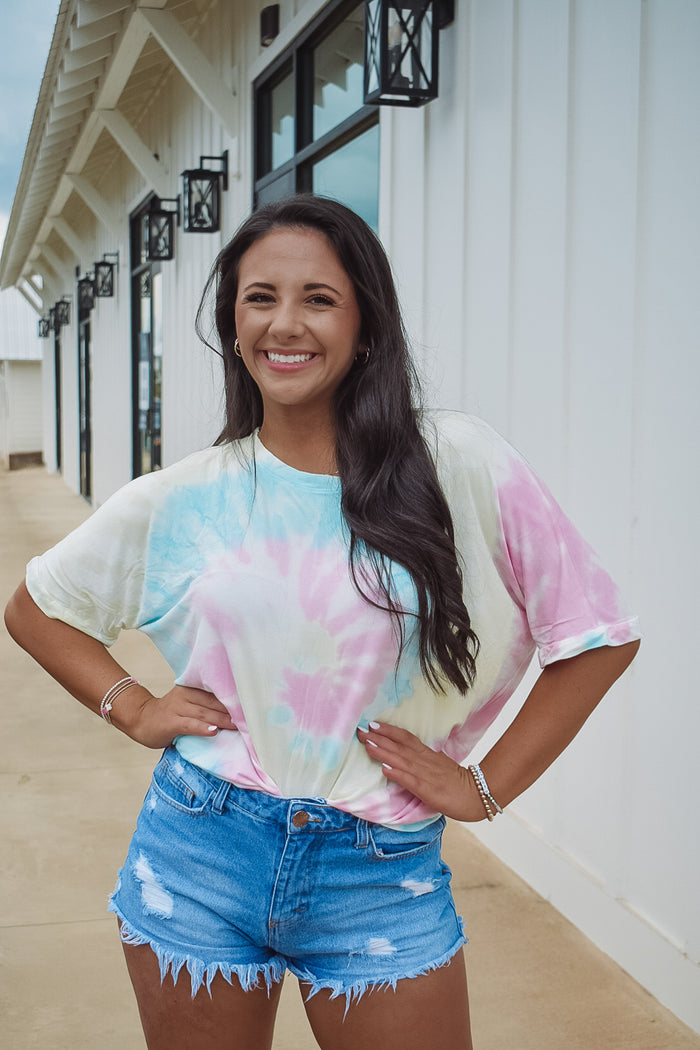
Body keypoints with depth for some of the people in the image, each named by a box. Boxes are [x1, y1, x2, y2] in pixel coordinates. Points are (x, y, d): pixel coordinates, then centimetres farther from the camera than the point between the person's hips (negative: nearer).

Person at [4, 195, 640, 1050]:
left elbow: (598, 635, -2)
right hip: (200, 861, 2)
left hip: (383, 880, -1)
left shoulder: (458, 465, -9)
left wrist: (485, 785, -3)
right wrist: (133, 710, 0)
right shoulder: (181, 499, -2)